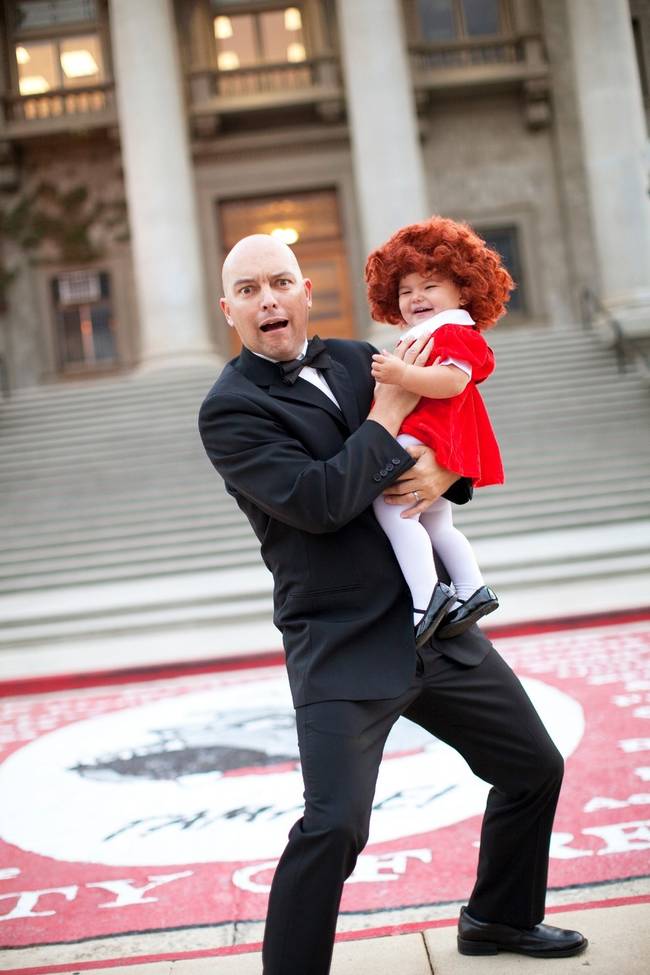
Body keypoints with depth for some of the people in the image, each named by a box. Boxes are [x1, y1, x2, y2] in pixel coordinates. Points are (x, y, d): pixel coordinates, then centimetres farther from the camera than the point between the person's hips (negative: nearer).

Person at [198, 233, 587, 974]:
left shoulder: (356, 358, 9)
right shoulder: (229, 410, -10)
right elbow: (317, 502, -23)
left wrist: (444, 469, -8)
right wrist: (388, 415, -14)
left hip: (438, 626, 7)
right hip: (343, 652, -7)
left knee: (535, 769, 19)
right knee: (334, 825, -18)